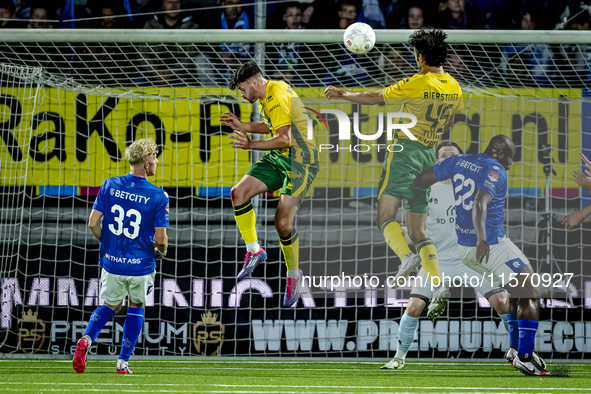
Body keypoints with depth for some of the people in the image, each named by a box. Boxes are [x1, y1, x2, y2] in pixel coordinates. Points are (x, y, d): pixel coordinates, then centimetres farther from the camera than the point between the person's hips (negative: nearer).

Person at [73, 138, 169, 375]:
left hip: (112, 262, 3)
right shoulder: (158, 196, -14)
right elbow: (160, 238, -13)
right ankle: (123, 362, 18)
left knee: (111, 307, 22)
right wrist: (161, 251, 10)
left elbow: (93, 223, -3)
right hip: (141, 266, -3)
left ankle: (86, 340, -6)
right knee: (136, 307, 22)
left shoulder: (109, 185, -4)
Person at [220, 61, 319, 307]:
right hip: (279, 158, 10)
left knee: (283, 221, -14)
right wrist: (242, 126, 16)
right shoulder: (267, 95, 10)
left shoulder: (276, 99, -21)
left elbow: (284, 139, -26)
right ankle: (254, 250, 0)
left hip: (300, 160, -10)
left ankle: (293, 274, 5)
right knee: (239, 193, -8)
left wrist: (251, 145, -21)